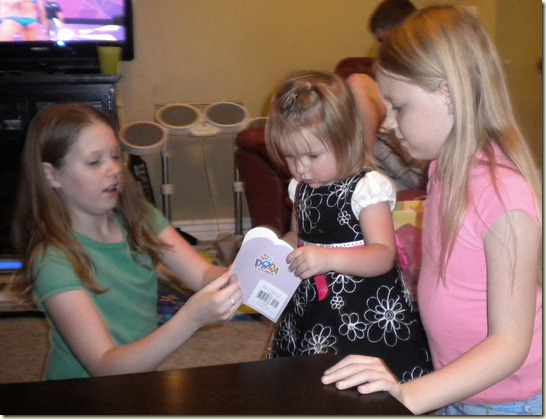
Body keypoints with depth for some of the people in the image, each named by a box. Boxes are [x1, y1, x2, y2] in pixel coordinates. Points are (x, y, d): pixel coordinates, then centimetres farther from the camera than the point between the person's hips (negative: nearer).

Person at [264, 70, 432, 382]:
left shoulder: (368, 187, -14)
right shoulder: (301, 188, 9)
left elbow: (384, 255, -23)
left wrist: (329, 258, -37)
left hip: (367, 316, -7)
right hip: (311, 312, 7)